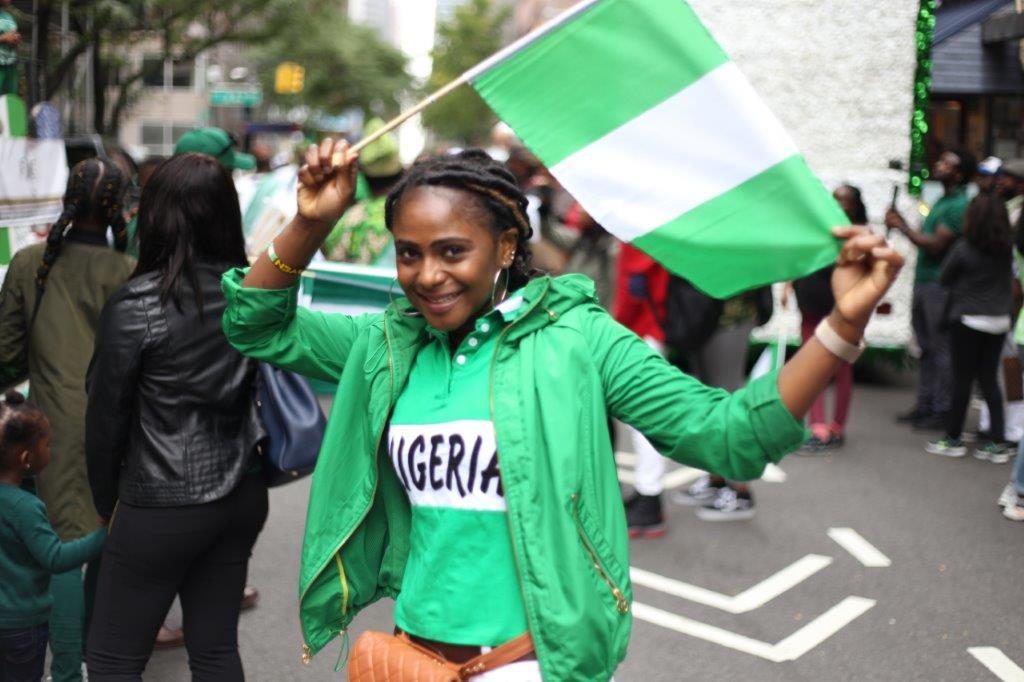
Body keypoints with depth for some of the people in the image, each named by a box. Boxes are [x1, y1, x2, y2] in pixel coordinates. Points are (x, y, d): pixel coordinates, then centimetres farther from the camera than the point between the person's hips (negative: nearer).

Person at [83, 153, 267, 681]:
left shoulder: (136, 306, -16)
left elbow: (106, 416, -7)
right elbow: (256, 391, 4)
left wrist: (106, 499, 7)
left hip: (162, 509, -5)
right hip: (241, 496, 5)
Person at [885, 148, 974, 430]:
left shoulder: (958, 206, -14)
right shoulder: (942, 201, 16)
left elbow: (936, 245, -19)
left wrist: (901, 226, -12)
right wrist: (901, 223, 8)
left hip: (940, 287, -10)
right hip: (924, 282, 10)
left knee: (941, 349, -4)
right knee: (927, 348, 14)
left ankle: (942, 410, 1)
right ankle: (925, 405, 22)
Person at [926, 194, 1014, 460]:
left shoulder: (963, 250, -14)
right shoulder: (1007, 249, -1)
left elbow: (945, 279, -1)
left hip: (969, 320, -4)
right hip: (999, 321, 4)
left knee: (962, 380, 4)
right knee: (989, 379, 10)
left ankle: (953, 439, 13)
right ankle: (997, 443, 8)